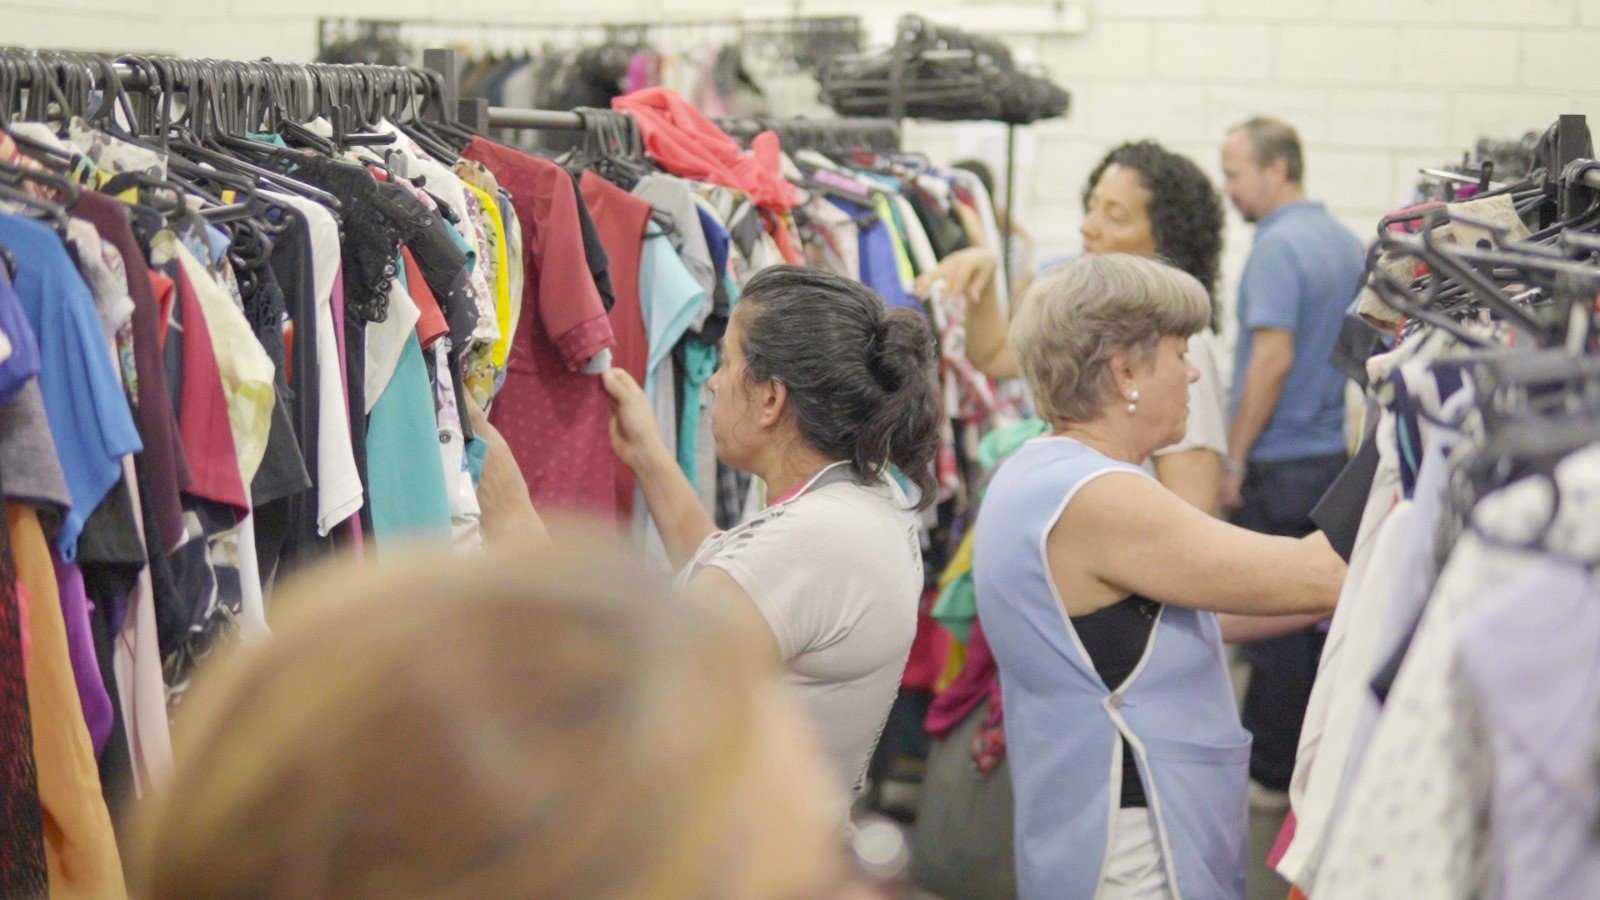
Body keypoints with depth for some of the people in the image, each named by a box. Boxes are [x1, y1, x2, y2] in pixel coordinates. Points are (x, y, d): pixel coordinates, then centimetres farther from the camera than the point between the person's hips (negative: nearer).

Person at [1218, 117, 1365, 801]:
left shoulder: (1277, 247, -15)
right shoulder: (1347, 242, 11)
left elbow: (1273, 359, -22)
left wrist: (1235, 458, -16)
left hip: (1281, 464, -8)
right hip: (1339, 456, 9)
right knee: (1321, 613, 16)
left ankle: (1272, 769, 8)